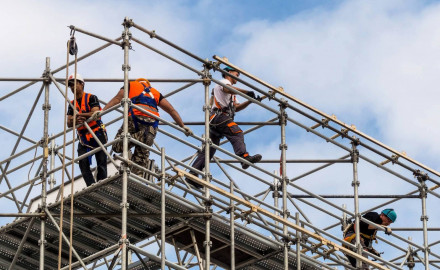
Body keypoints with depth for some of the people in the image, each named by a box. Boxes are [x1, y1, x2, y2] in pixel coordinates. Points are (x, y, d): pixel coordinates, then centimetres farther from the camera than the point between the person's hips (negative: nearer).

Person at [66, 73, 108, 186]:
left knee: (101, 163, -6)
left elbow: (95, 114, -17)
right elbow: (69, 123, 4)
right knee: (83, 164, -9)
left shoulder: (91, 98, -1)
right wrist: (76, 121, -19)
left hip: (97, 134, -5)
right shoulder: (72, 104, 14)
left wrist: (79, 115, -25)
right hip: (83, 138, 5)